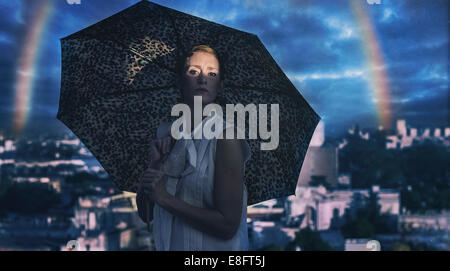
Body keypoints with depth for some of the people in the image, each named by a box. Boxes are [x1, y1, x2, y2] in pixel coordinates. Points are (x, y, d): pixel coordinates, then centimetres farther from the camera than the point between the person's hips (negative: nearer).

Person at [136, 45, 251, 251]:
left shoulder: (226, 138, -17)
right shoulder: (166, 133, 0)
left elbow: (228, 225, -22)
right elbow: (146, 214, -1)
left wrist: (165, 198, -22)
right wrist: (155, 163, -16)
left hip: (215, 247, -5)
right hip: (167, 245, 5)